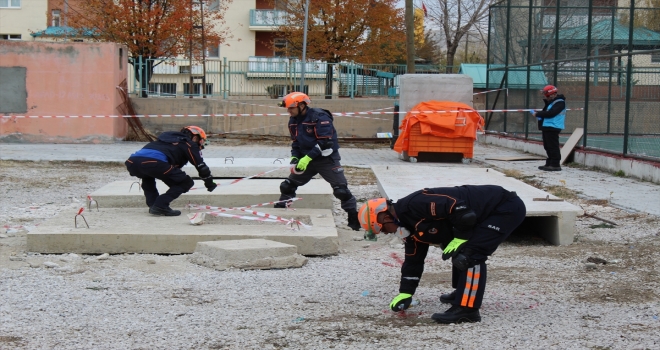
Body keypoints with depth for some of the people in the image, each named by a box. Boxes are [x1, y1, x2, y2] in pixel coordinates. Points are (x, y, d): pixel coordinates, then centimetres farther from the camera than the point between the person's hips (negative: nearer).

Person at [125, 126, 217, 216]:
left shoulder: (167, 136, 38)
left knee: (147, 176, 42)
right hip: (154, 162, -7)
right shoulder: (189, 144, 19)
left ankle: (153, 204, 26)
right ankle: (160, 206, -4)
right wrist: (209, 183, 32)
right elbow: (201, 166, 17)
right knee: (186, 183, 7)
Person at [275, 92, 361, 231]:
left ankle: (354, 218, -1)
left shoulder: (320, 117, -22)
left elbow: (325, 142, -26)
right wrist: (294, 157, -5)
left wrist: (307, 158, -26)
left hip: (327, 159, -7)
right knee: (287, 186, 7)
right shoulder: (293, 120, 3)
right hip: (306, 159, 7)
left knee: (341, 190, -14)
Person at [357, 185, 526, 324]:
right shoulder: (413, 228, 10)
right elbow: (413, 260, 17)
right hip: (487, 215, 10)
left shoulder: (416, 204, -23)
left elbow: (458, 207, -29)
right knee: (460, 251, 21)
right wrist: (405, 294, 16)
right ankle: (463, 293, 36)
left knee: (469, 254, -18)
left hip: (506, 207, -10)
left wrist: (460, 238, -19)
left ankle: (466, 309, -15)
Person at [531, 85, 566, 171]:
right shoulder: (550, 102, 20)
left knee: (553, 146, -10)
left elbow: (550, 113, -23)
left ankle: (555, 165, -9)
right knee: (548, 147, 13)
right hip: (547, 127, 10)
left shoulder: (560, 102, -13)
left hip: (553, 128, -10)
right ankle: (549, 164, 19)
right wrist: (538, 114, 0)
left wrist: (537, 114, -15)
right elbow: (545, 112, 22)